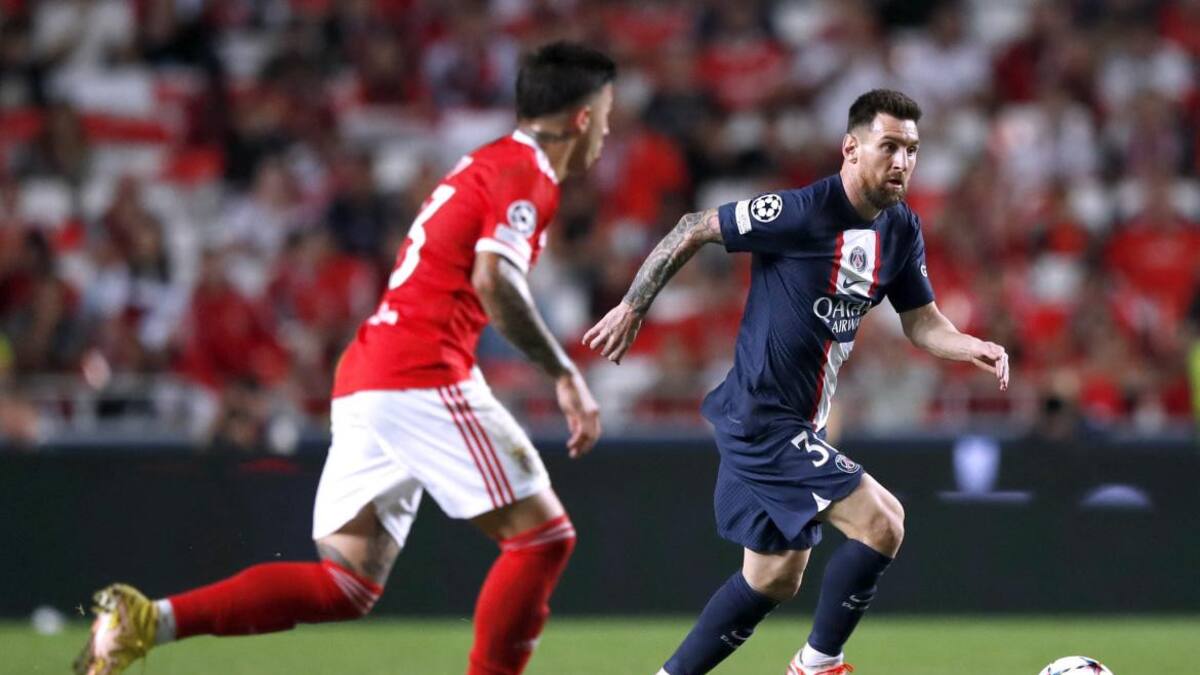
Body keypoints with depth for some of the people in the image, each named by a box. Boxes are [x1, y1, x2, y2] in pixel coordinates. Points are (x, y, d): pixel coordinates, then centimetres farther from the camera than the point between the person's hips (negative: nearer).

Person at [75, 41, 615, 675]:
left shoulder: (486, 165, 25)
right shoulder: (526, 173, -5)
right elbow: (494, 279, -20)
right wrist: (565, 375, -18)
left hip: (361, 380, 9)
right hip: (423, 378, -9)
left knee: (346, 585, 3)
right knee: (543, 536, -2)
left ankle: (149, 619, -10)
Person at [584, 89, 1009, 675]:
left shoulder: (902, 231, 4)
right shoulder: (804, 211, -19)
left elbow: (922, 323, 10)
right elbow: (695, 230, -11)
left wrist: (973, 348, -11)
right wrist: (633, 307, -5)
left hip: (798, 427, 9)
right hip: (761, 418, -9)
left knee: (774, 579, 16)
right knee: (882, 523, -17)